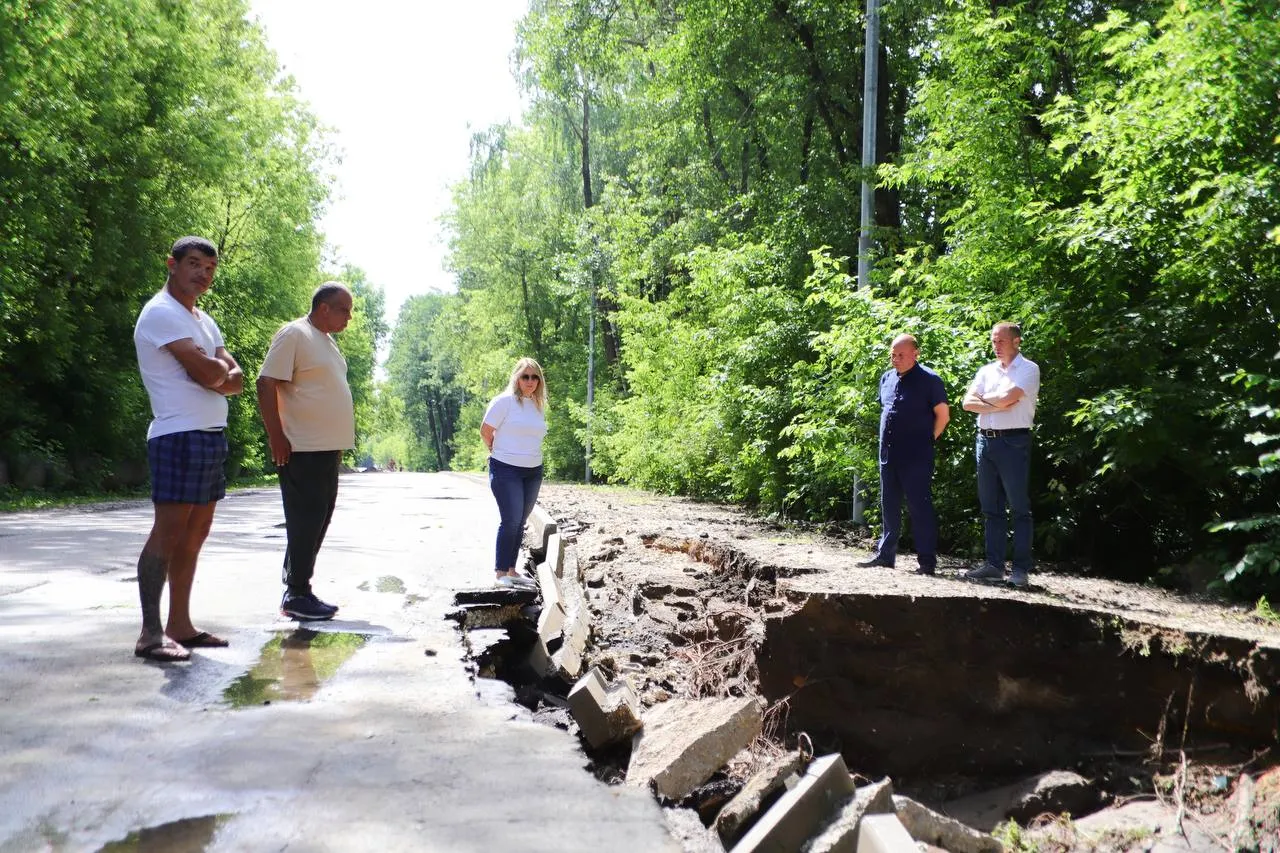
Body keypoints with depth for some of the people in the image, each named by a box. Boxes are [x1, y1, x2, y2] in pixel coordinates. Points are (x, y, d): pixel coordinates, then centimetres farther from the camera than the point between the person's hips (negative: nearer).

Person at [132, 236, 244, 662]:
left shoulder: (204, 320, 20)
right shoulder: (160, 313, -8)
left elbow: (236, 380, 12)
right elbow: (207, 373, -18)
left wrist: (214, 374, -9)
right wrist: (221, 367, 3)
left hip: (213, 435, 9)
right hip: (179, 435, -9)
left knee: (194, 534, 10)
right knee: (168, 532, -10)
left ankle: (179, 625, 15)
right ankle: (150, 633, -7)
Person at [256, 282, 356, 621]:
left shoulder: (326, 341, 18)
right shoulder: (294, 334, -11)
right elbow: (266, 384, -16)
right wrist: (277, 437, -19)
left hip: (328, 450, 10)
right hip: (302, 450, -9)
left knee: (318, 521, 12)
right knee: (305, 522, -5)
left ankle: (297, 588, 21)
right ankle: (297, 595, 4)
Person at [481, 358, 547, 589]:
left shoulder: (539, 405, 11)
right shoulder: (504, 401, -10)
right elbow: (486, 431, -6)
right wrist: (498, 452, 6)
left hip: (533, 471, 7)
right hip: (506, 470, -6)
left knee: (520, 522, 10)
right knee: (511, 520, -11)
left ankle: (511, 570, 18)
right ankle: (501, 573, -3)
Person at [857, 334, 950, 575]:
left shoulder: (929, 380, -8)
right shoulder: (886, 377, 12)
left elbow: (943, 414, -4)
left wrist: (928, 440, -1)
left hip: (916, 456, -7)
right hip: (888, 453, 7)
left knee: (920, 508, -3)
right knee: (889, 507, 13)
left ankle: (927, 561, 4)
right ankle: (885, 554, 22)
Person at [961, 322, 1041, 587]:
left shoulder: (1028, 369, -2)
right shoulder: (986, 371, 16)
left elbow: (1008, 397, -17)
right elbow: (968, 403, 4)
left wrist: (983, 398, 1)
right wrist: (997, 405, -9)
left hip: (1014, 441, -6)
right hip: (986, 439, 6)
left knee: (1019, 508, -2)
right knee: (990, 507, 8)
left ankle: (1021, 568, 1)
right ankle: (994, 565, 13)